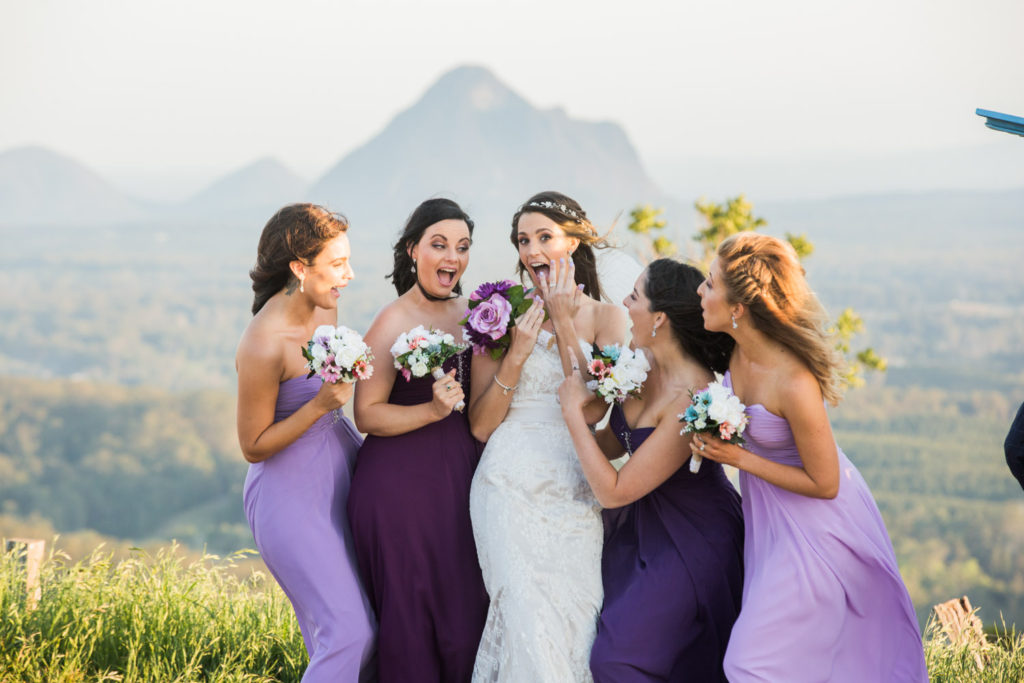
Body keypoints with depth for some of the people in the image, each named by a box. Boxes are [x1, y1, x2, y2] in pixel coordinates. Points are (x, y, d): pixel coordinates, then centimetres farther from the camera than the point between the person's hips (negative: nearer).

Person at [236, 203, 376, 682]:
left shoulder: (324, 306, -1)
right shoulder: (262, 346, -24)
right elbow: (253, 446, -15)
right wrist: (319, 406, -25)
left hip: (341, 470, 8)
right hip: (292, 492, -8)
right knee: (349, 631, -10)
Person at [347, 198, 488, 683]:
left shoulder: (469, 313, 9)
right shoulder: (393, 323, -11)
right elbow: (366, 414, -14)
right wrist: (432, 410, -24)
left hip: (461, 476, 7)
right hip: (401, 483, -7)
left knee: (467, 607, 10)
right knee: (411, 612, 0)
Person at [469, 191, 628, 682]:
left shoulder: (605, 317, 6)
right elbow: (480, 426, 3)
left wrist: (564, 323, -8)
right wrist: (516, 355, -9)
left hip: (575, 489, 1)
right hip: (510, 489, -1)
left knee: (574, 611, -2)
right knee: (527, 612, -10)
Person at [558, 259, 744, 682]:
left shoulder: (691, 399, -30)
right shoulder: (645, 364, -5)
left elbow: (613, 490, -25)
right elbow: (610, 446, 3)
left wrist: (573, 411, -18)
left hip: (689, 544, -8)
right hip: (641, 529, 8)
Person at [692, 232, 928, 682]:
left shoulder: (795, 385, -34)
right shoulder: (739, 349, -12)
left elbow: (824, 484, -22)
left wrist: (737, 458, -22)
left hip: (817, 524, -8)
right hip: (770, 519, 8)